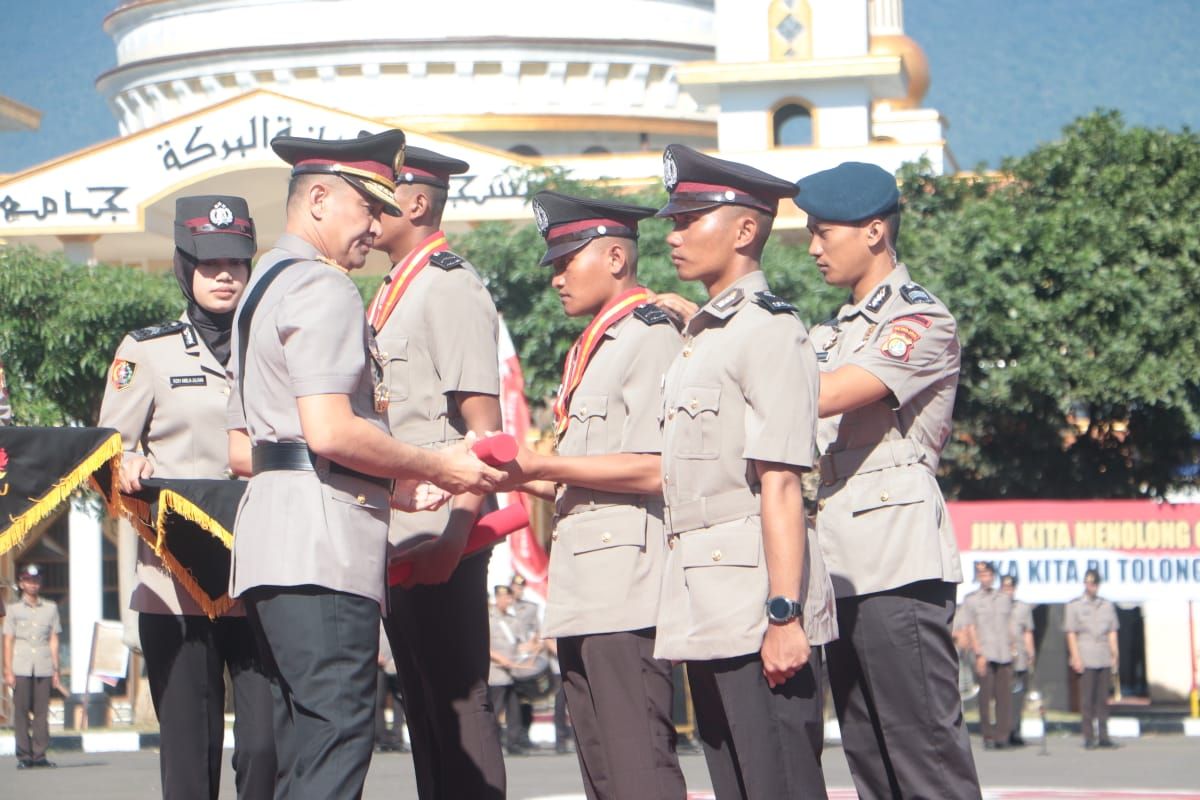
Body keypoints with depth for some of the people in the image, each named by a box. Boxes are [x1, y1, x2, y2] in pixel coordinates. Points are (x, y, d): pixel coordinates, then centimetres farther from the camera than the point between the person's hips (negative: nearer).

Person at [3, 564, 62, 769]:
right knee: (21, 712, -3)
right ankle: (23, 755, 0)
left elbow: (53, 640, 11)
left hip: (43, 668, 1)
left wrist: (56, 670, 8)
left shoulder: (50, 608, 12)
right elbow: (8, 642, 6)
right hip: (21, 669, -1)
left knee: (42, 712, -2)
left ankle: (39, 754, 1)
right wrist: (8, 671, -1)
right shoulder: (14, 609, 8)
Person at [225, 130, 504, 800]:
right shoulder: (323, 289, -8)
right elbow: (329, 431, -20)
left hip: (273, 543, 10)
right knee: (338, 734, -13)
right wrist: (434, 467, -7)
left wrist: (391, 487, 23)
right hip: (322, 546, -10)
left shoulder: (265, 288, 24)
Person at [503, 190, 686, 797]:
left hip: (627, 586, -10)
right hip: (581, 590, 10)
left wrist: (541, 464, -13)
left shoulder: (650, 338, -8)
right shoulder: (588, 349, 22)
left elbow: (651, 469, -18)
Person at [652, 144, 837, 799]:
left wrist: (784, 617, -22)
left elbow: (780, 486, -17)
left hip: (756, 606, -9)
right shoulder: (697, 337, 19)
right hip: (704, 616, 9)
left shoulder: (768, 329, -9)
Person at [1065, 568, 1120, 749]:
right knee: (1087, 699, -4)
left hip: (1104, 659, 3)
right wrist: (1075, 658, -8)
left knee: (1103, 699, 4)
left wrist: (1114, 655, 7)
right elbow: (1071, 633, 0)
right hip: (1085, 659, -3)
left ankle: (1103, 736, 8)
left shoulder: (1107, 606, 15)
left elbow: (1112, 632, 15)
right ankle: (1089, 737, -1)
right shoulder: (1074, 606, 4)